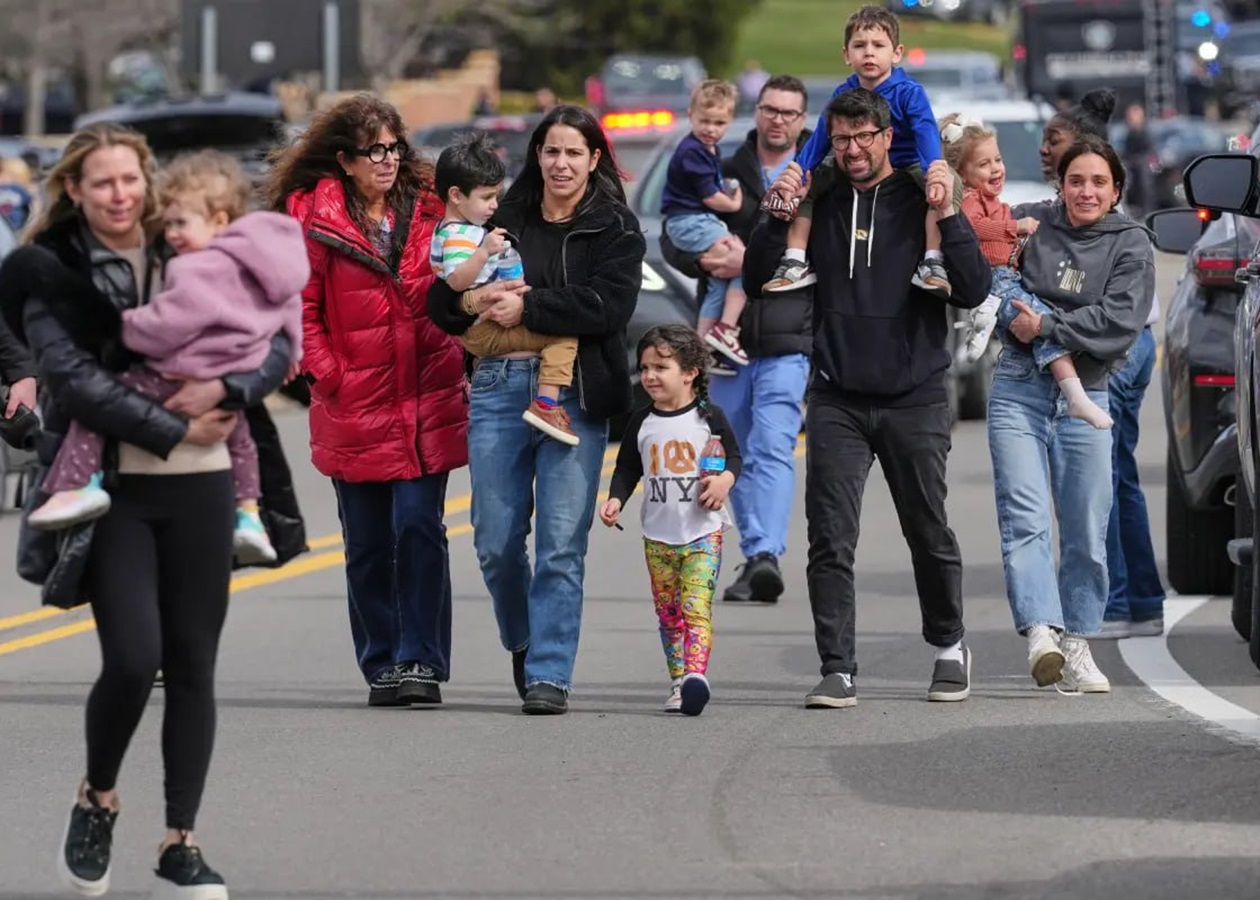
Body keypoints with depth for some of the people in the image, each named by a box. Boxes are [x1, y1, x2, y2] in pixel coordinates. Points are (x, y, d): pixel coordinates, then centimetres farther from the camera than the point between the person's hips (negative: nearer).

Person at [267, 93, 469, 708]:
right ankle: (382, 667, 16)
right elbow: (298, 307, -2)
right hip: (354, 407, -1)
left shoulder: (427, 209, 8)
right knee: (368, 544, 6)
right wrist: (328, 374, -9)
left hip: (428, 403, 1)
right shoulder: (313, 219, -2)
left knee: (420, 530, -8)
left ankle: (421, 663, -4)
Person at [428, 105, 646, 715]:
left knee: (562, 541, -7)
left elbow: (610, 304, -10)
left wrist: (527, 307, -12)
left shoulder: (614, 228, 6)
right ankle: (523, 645, 28)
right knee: (495, 539, 3)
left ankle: (549, 675, -2)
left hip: (574, 392, -3)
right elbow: (439, 300, 15)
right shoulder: (504, 220, 15)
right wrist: (474, 299, -8)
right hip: (499, 385, 3)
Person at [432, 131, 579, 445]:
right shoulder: (458, 237, -20)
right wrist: (484, 251, -46)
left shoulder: (460, 230, 15)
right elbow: (457, 280, -37)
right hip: (486, 331, -11)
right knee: (564, 334, -24)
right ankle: (546, 404, -33)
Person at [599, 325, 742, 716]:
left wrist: (725, 478, -14)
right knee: (668, 614, 6)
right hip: (657, 536, 4)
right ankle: (678, 682, 11)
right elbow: (627, 468, 12)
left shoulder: (709, 417, -3)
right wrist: (615, 499, -4)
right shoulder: (641, 422, 6)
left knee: (696, 606, -17)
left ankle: (696, 674, -29)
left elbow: (734, 455, 6)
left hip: (702, 533, -4)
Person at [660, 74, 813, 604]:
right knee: (737, 454, 10)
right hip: (727, 336, 5)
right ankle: (755, 558, 20)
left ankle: (766, 555, -28)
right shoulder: (724, 176, 13)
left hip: (787, 340, -5)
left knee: (774, 446, -17)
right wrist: (704, 259, -14)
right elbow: (674, 239, 8)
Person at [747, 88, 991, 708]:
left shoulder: (922, 202, -1)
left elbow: (974, 291, -9)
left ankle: (949, 646, 30)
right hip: (837, 401, 1)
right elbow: (758, 277, 4)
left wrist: (948, 216, -20)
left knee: (929, 535, 9)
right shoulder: (820, 206, 5)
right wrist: (777, 216, -10)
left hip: (914, 398, -1)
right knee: (830, 541, -7)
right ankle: (838, 671, -6)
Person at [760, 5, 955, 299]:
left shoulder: (909, 93, -17)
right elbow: (818, 142, -4)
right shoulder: (842, 95, -6)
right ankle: (796, 263, -10)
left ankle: (932, 263, -31)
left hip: (906, 169, -4)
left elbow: (927, 135, -31)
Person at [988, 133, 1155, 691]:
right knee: (1025, 519, -14)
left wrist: (1046, 327, -13)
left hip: (1085, 396, 0)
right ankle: (1041, 632, -24)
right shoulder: (1028, 224, 6)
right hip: (1018, 389, 0)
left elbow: (1120, 324, -10)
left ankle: (1076, 644, 13)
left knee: (1086, 531, 3)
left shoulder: (1132, 246, 2)